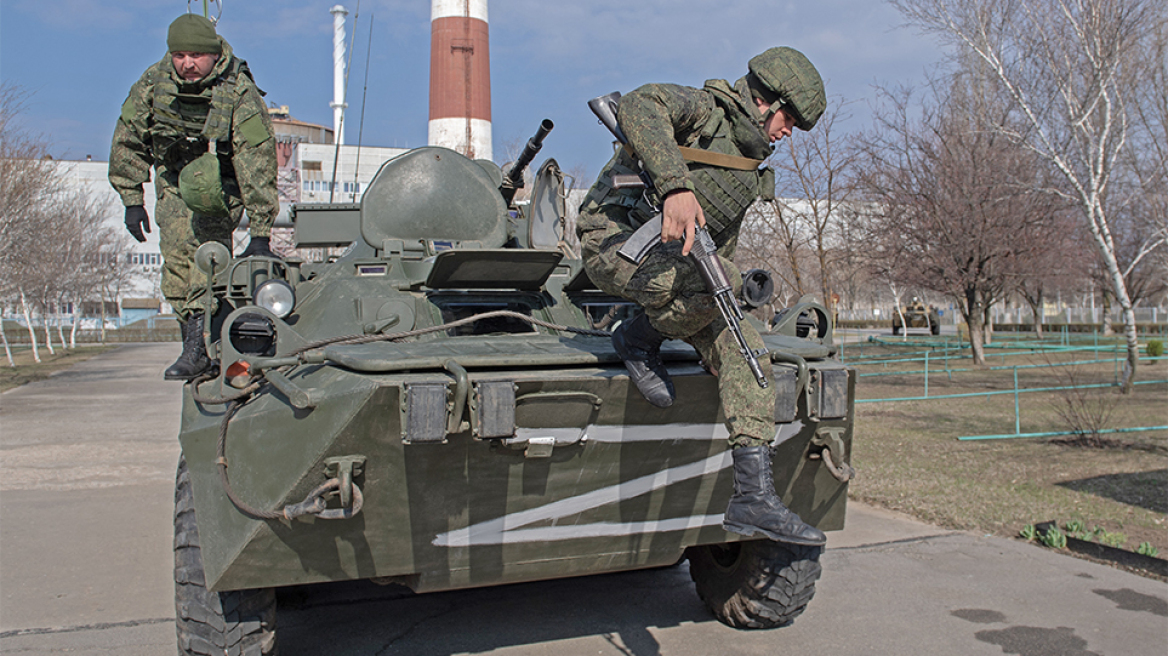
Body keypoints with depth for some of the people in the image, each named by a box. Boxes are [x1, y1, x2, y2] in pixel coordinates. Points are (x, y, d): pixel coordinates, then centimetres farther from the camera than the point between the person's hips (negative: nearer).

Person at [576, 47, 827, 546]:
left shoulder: (750, 172, 20)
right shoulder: (703, 108, -5)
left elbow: (722, 242, 28)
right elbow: (638, 106, -27)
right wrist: (675, 185, -40)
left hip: (675, 271, 8)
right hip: (615, 241, -8)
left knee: (744, 352, -9)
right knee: (718, 280, -35)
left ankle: (754, 498, -11)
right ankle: (638, 338, -5)